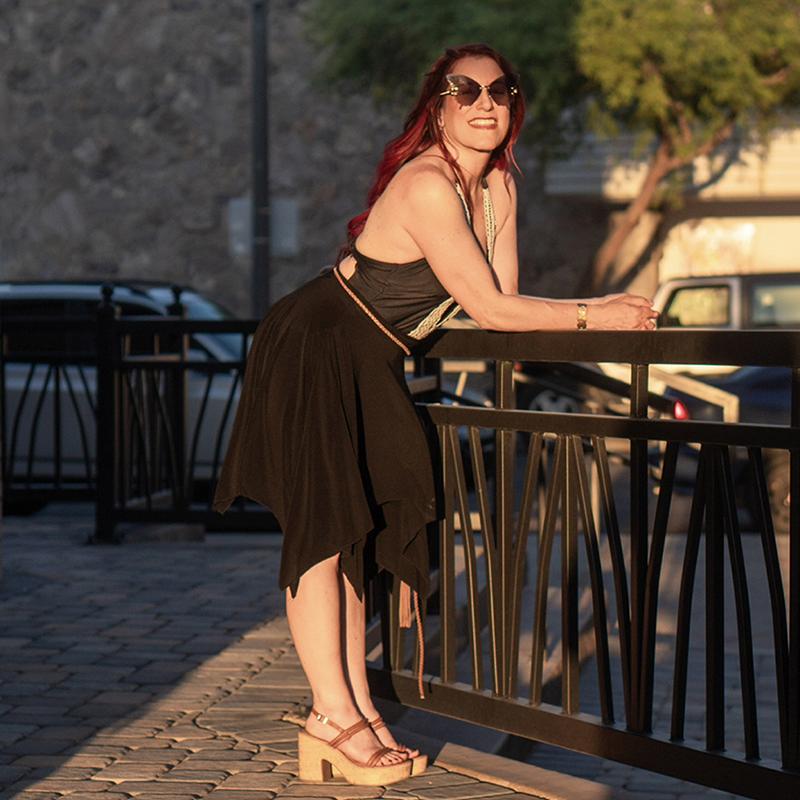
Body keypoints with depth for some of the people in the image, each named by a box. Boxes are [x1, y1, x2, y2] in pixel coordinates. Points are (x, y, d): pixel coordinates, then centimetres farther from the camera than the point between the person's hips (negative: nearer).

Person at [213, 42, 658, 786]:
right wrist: (595, 314, -16)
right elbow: (492, 311, -22)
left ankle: (356, 708, 12)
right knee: (324, 523, -9)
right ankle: (333, 715, -8)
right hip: (313, 353, -10)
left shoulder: (497, 186, 3)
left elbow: (503, 299, 4)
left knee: (363, 523, 9)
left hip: (369, 364, 10)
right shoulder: (427, 186, -24)